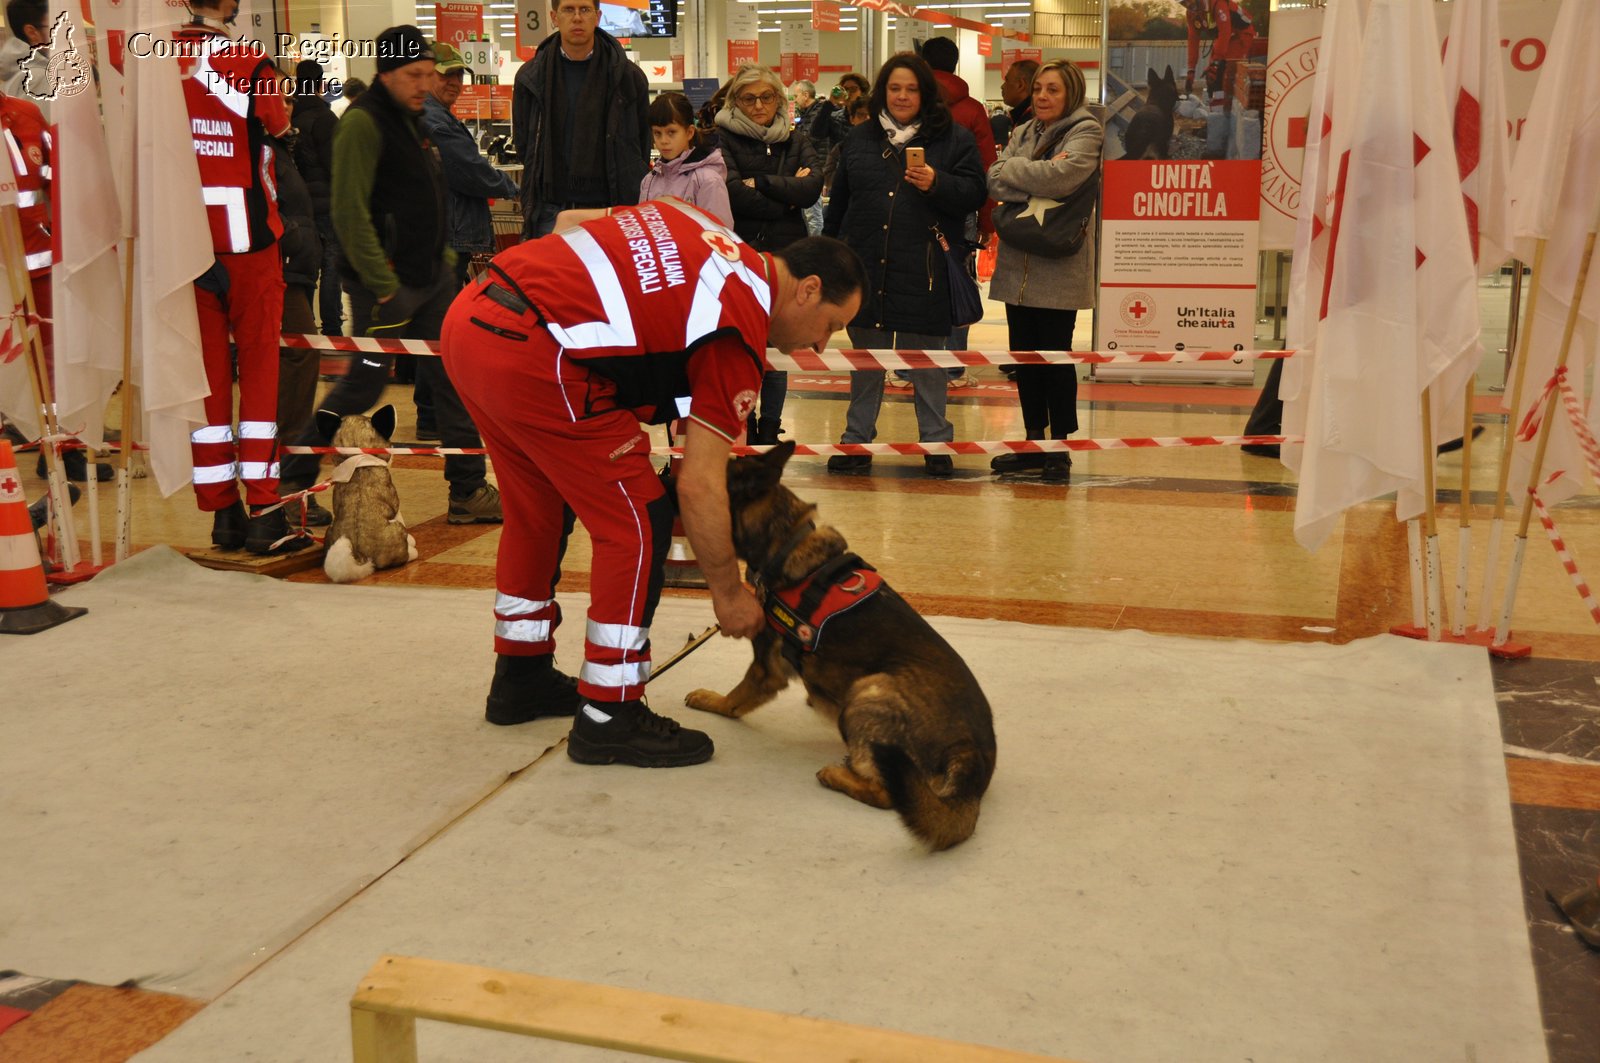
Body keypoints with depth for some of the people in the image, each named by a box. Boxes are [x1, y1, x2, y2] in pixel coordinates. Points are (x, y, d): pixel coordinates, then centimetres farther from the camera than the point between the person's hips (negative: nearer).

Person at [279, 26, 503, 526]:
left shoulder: (411, 119, 15)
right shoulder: (362, 122, -14)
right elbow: (350, 212, -21)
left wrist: (444, 255, 15)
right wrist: (384, 288, -22)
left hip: (430, 277, 9)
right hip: (386, 283, -8)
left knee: (452, 377, 5)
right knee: (363, 386, 0)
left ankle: (468, 490, 10)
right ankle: (292, 481, 16)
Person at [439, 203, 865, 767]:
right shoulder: (741, 327, -5)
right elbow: (700, 486, -5)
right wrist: (728, 593, 7)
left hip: (469, 315, 10)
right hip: (531, 353, -9)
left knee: (538, 504, 24)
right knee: (638, 523, 2)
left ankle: (521, 678, 40)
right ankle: (609, 717, 10)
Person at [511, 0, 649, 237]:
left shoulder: (628, 76, 3)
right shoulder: (531, 77, 6)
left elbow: (642, 142, 10)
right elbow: (522, 140, 15)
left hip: (610, 208, -1)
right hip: (552, 210, 1)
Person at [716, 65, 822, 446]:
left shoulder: (797, 143, 13)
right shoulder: (723, 140, 1)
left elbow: (811, 188, -5)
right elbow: (732, 193, -14)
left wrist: (759, 183, -11)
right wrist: (785, 197, -8)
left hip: (784, 258, 3)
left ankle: (769, 429, 16)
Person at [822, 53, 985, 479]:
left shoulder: (953, 139, 3)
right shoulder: (859, 138, 12)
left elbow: (974, 193, -3)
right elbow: (838, 201, 15)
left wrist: (936, 184, -20)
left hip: (923, 271, -3)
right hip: (865, 267, 3)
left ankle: (936, 442, 16)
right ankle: (857, 440, 20)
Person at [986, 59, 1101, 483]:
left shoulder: (1086, 132, -4)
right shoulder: (1023, 132, 15)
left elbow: (1060, 176, -21)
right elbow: (994, 181, 0)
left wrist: (1013, 168, -6)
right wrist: (1037, 183, -16)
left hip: (1059, 268, -6)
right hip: (1017, 263, 6)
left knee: (1055, 357, 0)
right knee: (1025, 355, 10)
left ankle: (1060, 448, 10)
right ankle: (1034, 441, 22)